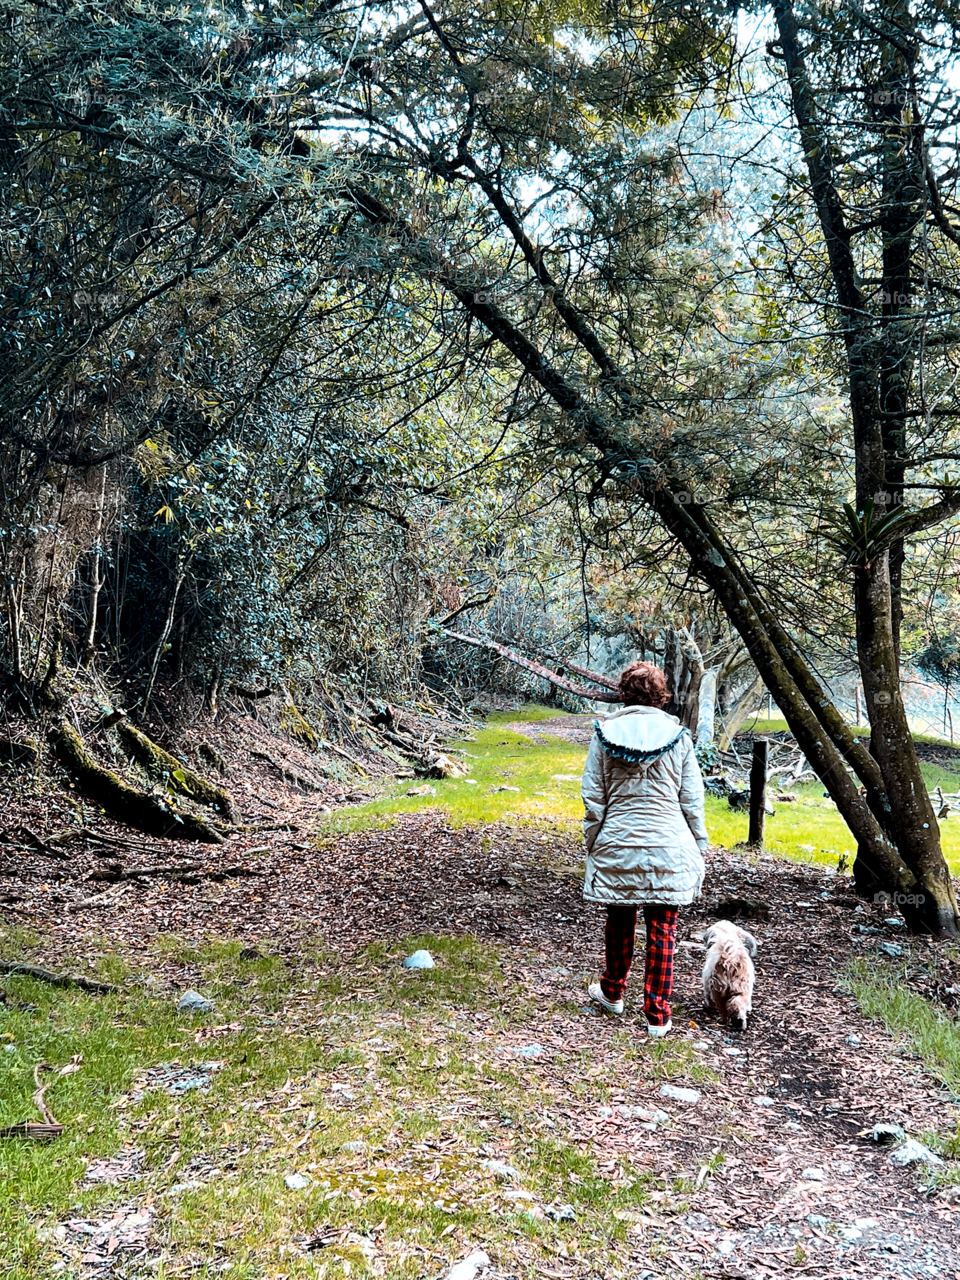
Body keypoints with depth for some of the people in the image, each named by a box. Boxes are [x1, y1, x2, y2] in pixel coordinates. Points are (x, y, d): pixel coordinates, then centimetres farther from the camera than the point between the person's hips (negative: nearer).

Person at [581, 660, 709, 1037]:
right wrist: (698, 849, 11)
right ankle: (657, 1015, 11)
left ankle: (612, 992, 37)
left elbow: (594, 799, 0)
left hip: (618, 845, 1)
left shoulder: (605, 733, -2)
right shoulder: (677, 734, -2)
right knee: (662, 930, 6)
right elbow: (692, 801, 2)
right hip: (669, 848, -1)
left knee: (619, 922, 18)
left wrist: (592, 845, 10)